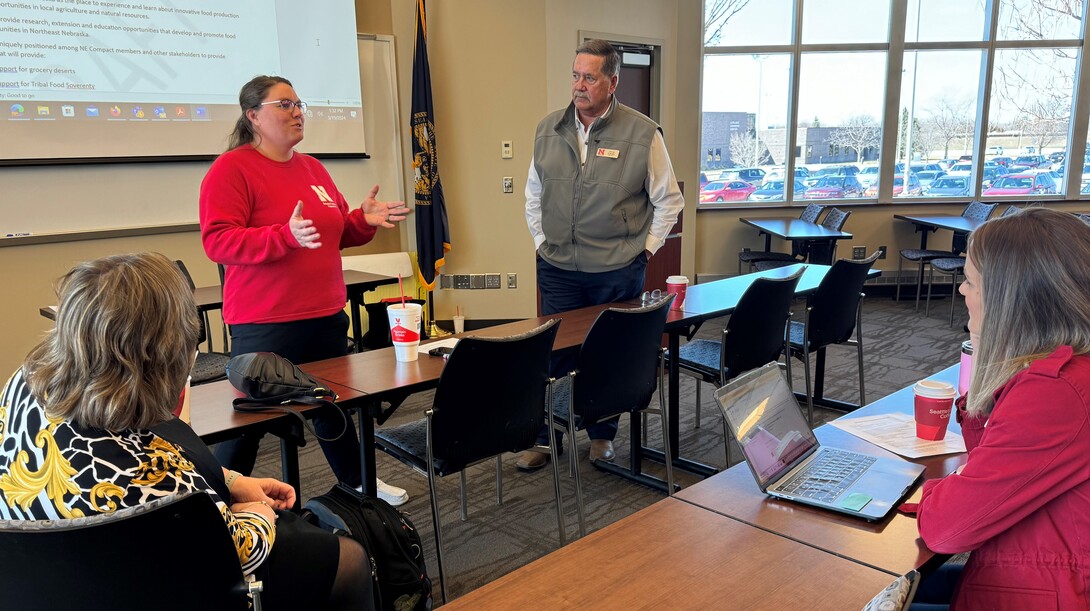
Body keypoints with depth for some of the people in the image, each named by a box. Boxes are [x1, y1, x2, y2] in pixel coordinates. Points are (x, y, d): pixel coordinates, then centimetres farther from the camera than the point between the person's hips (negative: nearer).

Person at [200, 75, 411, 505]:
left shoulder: (312, 168, 14)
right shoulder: (231, 168, -8)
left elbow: (336, 233, 21)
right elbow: (217, 242, -17)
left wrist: (364, 221, 1)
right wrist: (287, 236, -28)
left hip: (326, 316, 7)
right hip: (264, 324, -6)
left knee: (334, 404, 18)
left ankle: (357, 482, 35)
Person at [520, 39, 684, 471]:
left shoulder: (643, 134, -6)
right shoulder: (548, 130, 5)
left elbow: (668, 201, 2)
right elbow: (533, 194, 17)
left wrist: (645, 249, -1)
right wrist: (541, 241, 10)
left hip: (618, 271, -2)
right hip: (558, 269, 3)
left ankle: (602, 435, 28)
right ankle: (544, 438, 21)